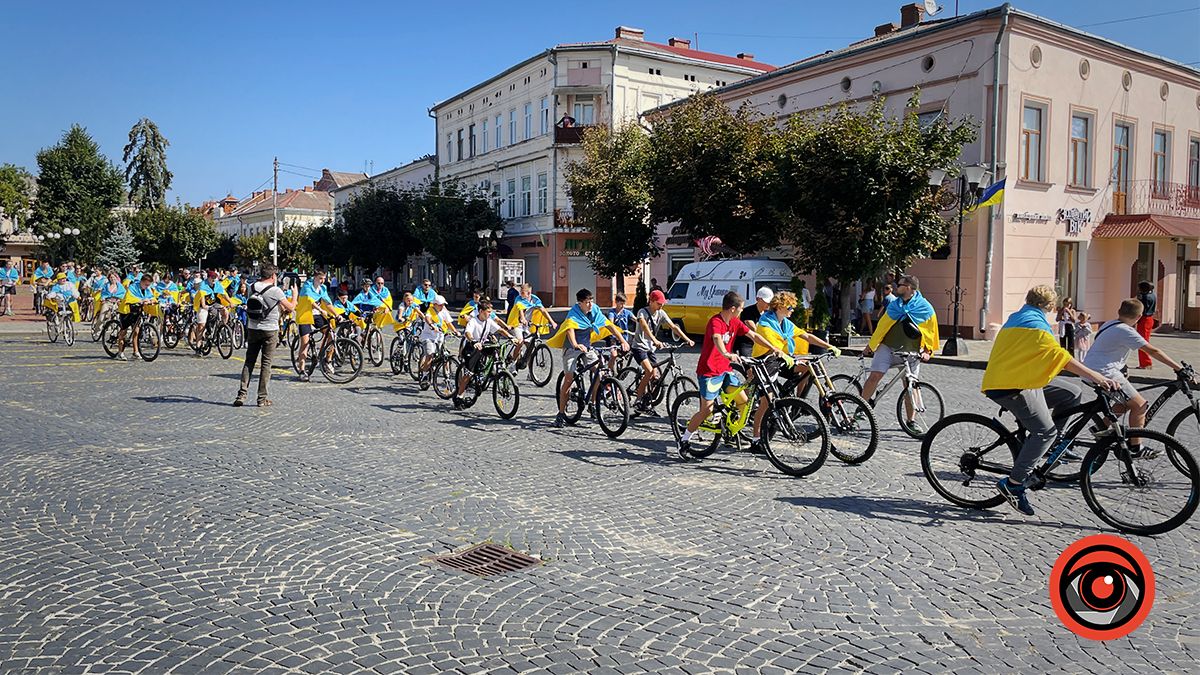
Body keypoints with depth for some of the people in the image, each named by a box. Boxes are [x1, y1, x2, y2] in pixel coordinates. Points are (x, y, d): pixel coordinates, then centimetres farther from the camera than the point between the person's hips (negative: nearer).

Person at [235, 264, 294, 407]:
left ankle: (241, 394, 4)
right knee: (266, 364, 2)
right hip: (270, 331, -4)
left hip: (252, 329, 4)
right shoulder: (275, 290, -13)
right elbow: (290, 308, -6)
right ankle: (262, 398, 4)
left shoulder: (252, 287, 3)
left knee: (249, 362, 11)